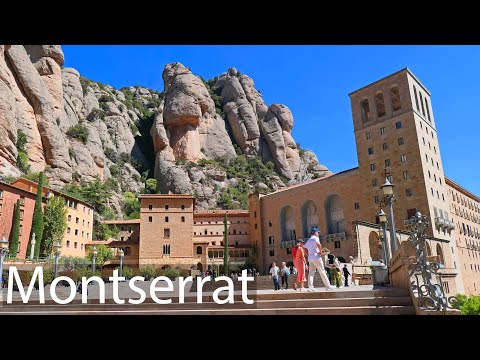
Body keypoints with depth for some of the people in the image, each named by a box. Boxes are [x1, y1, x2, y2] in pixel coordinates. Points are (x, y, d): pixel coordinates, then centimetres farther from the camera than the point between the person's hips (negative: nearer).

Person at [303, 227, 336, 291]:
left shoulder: (308, 240, 20)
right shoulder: (315, 238, -5)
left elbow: (304, 248, 20)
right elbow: (318, 244, -27)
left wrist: (308, 255, 15)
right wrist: (320, 251, -16)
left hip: (310, 258, 7)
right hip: (316, 257, -7)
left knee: (311, 273, 3)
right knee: (322, 272, 0)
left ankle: (310, 287, -5)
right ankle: (328, 286, 6)